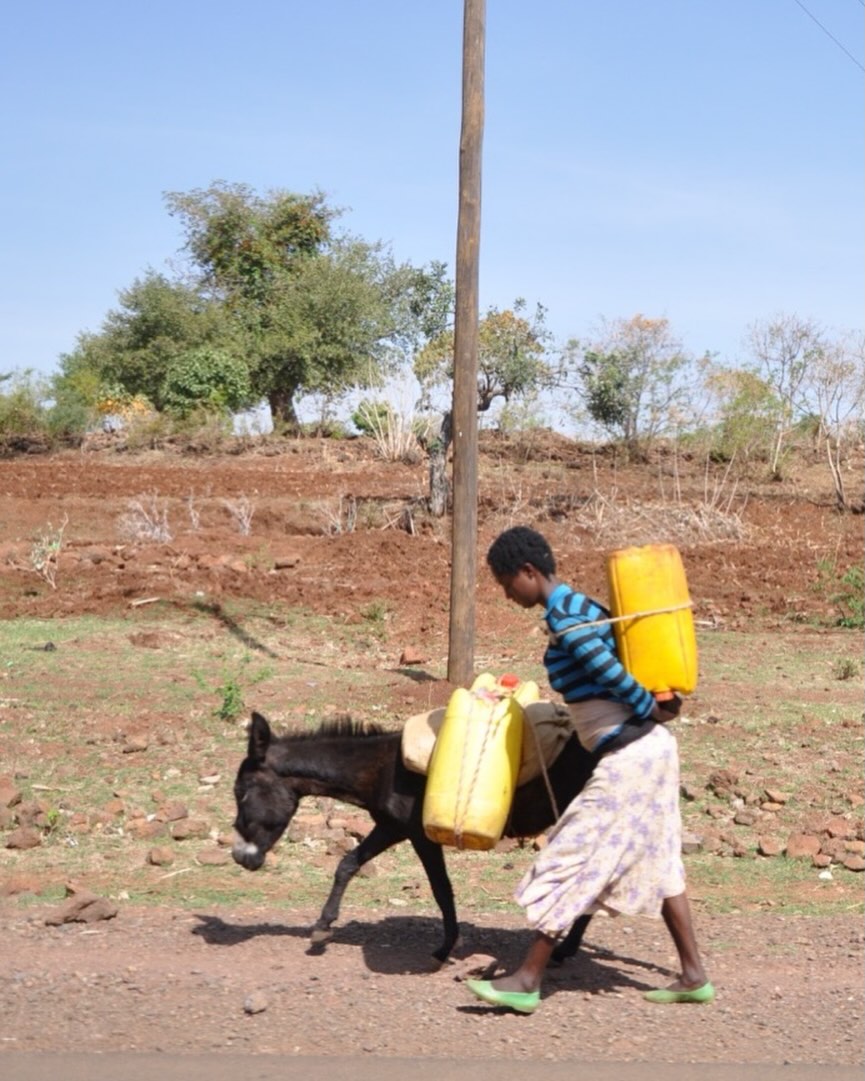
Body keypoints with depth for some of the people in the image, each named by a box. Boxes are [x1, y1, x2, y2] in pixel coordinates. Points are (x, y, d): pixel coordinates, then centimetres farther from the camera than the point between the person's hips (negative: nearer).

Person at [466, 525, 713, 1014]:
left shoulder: (563, 618, -16)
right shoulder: (583, 605, 13)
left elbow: (611, 675, -23)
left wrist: (650, 710, -11)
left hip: (629, 756, -10)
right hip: (652, 748, 10)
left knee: (572, 858, -4)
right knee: (658, 861, 16)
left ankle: (528, 980, 2)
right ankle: (694, 976, 22)